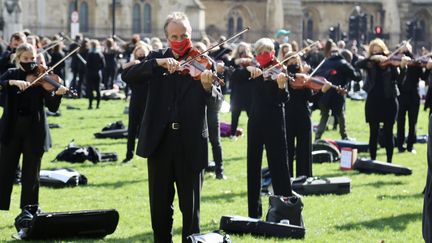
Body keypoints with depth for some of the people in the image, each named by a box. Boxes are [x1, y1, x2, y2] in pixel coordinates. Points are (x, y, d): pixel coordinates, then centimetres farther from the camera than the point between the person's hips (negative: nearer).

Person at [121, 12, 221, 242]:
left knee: (190, 205, 5)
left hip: (190, 143, -2)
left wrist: (208, 86, -35)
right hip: (159, 140, 2)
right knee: (159, 205, 10)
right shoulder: (156, 58, 6)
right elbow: (127, 75, -10)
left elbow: (216, 100, -13)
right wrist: (158, 63, -23)